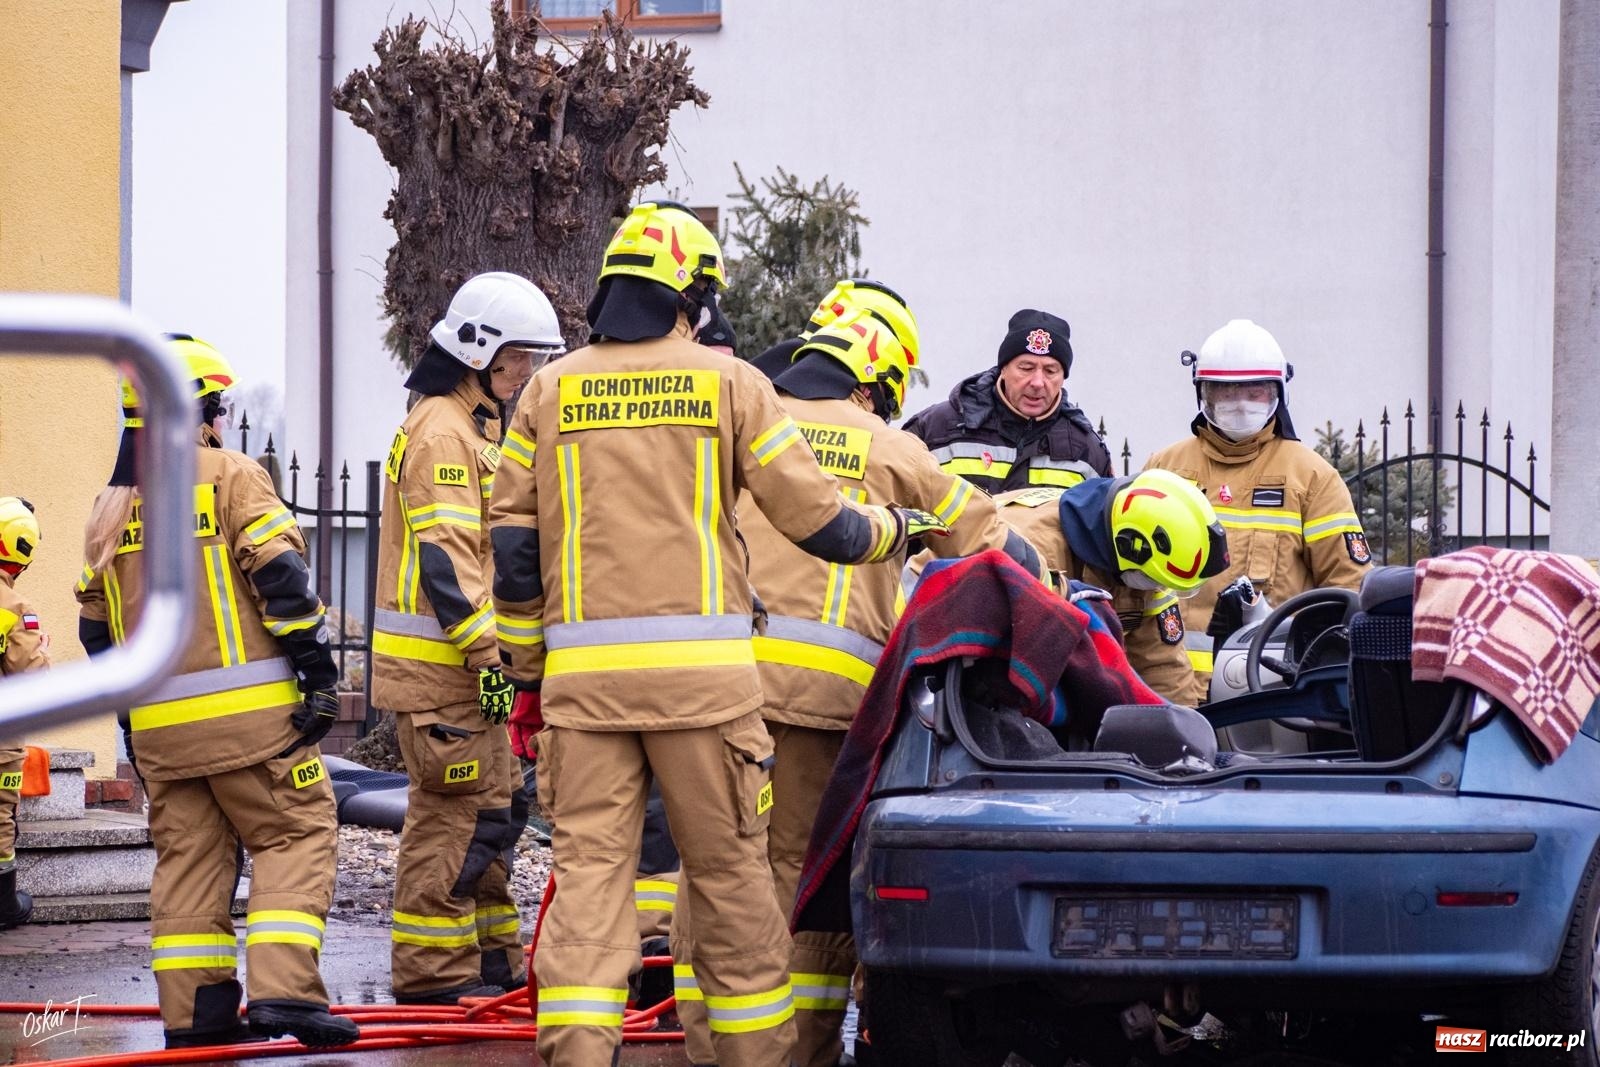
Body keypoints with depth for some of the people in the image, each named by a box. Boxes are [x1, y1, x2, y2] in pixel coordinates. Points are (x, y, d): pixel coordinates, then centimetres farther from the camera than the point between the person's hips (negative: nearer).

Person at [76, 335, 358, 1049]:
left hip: (158, 722, 6)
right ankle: (282, 990, -15)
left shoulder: (111, 506, 15)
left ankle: (193, 1012, 8)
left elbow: (96, 627, 17)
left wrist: (127, 715, 23)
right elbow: (280, 579, -13)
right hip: (246, 708, -6)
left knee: (187, 853, 11)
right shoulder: (230, 476, -4)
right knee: (296, 835, -1)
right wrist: (319, 673, -10)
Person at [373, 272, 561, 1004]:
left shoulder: (477, 429, 21)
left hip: (472, 664, 11)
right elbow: (443, 559, -22)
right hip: (439, 664, -11)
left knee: (494, 810, 15)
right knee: (454, 814, -10)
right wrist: (489, 652, -25)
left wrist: (501, 651, 26)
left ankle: (492, 959, 22)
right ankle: (431, 972, -7)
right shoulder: (441, 433, -13)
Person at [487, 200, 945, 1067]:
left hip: (582, 670, 2)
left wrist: (525, 671, 17)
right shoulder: (728, 383, 4)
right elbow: (816, 520, 3)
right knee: (731, 870, 7)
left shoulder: (549, 391, 11)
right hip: (701, 668, -2)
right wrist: (896, 529, 23)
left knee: (588, 867, -1)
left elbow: (512, 547, 9)